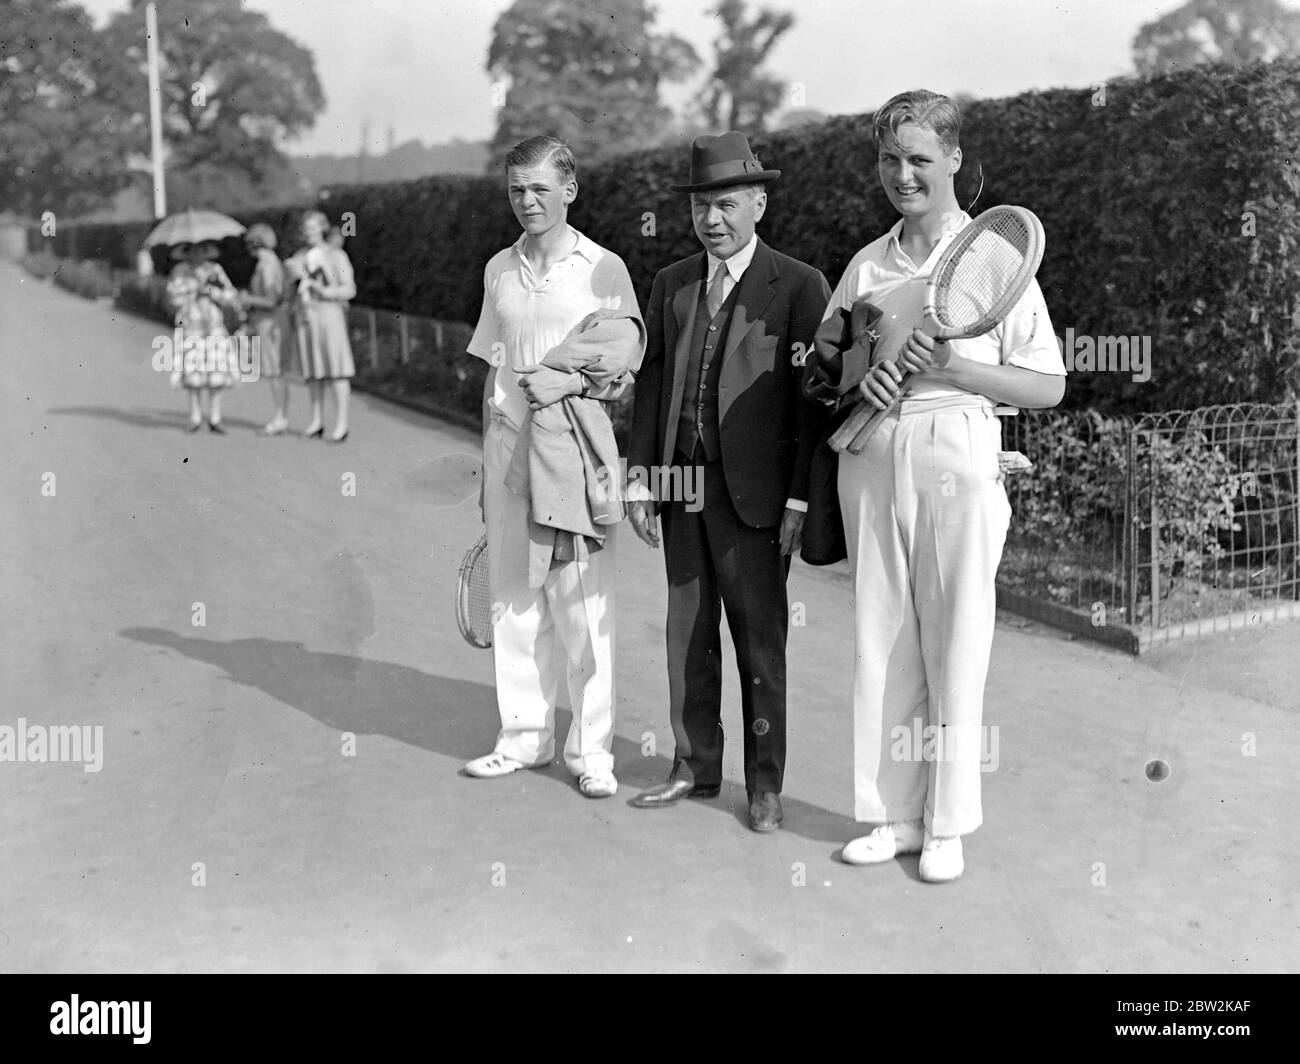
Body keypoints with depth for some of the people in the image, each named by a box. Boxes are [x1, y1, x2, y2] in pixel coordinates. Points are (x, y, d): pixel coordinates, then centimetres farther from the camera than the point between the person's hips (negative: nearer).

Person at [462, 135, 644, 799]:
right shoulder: (499, 270, 12)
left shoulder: (603, 269, -1)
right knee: (513, 596, 7)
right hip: (509, 442, 4)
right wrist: (487, 466, 14)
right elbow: (494, 371, 16)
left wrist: (571, 382, -18)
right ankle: (524, 737, 19)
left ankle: (591, 750, 7)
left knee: (583, 602, -2)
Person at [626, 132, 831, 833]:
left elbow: (814, 398, -7)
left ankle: (764, 783, 15)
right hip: (681, 484, 5)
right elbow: (651, 383, 13)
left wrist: (800, 499, -12)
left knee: (760, 638, 3)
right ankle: (695, 769, 25)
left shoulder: (799, 287, -4)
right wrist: (640, 478, 7)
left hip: (755, 489, -5)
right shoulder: (670, 285, 12)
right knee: (688, 631, 12)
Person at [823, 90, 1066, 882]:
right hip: (872, 460, 4)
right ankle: (892, 814, 18)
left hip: (956, 459, -4)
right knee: (880, 641, 7)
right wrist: (862, 367, -4)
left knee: (955, 645, 0)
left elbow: (1048, 385, -2)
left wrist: (953, 367, -15)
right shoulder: (867, 266, 14)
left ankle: (947, 826, 13)